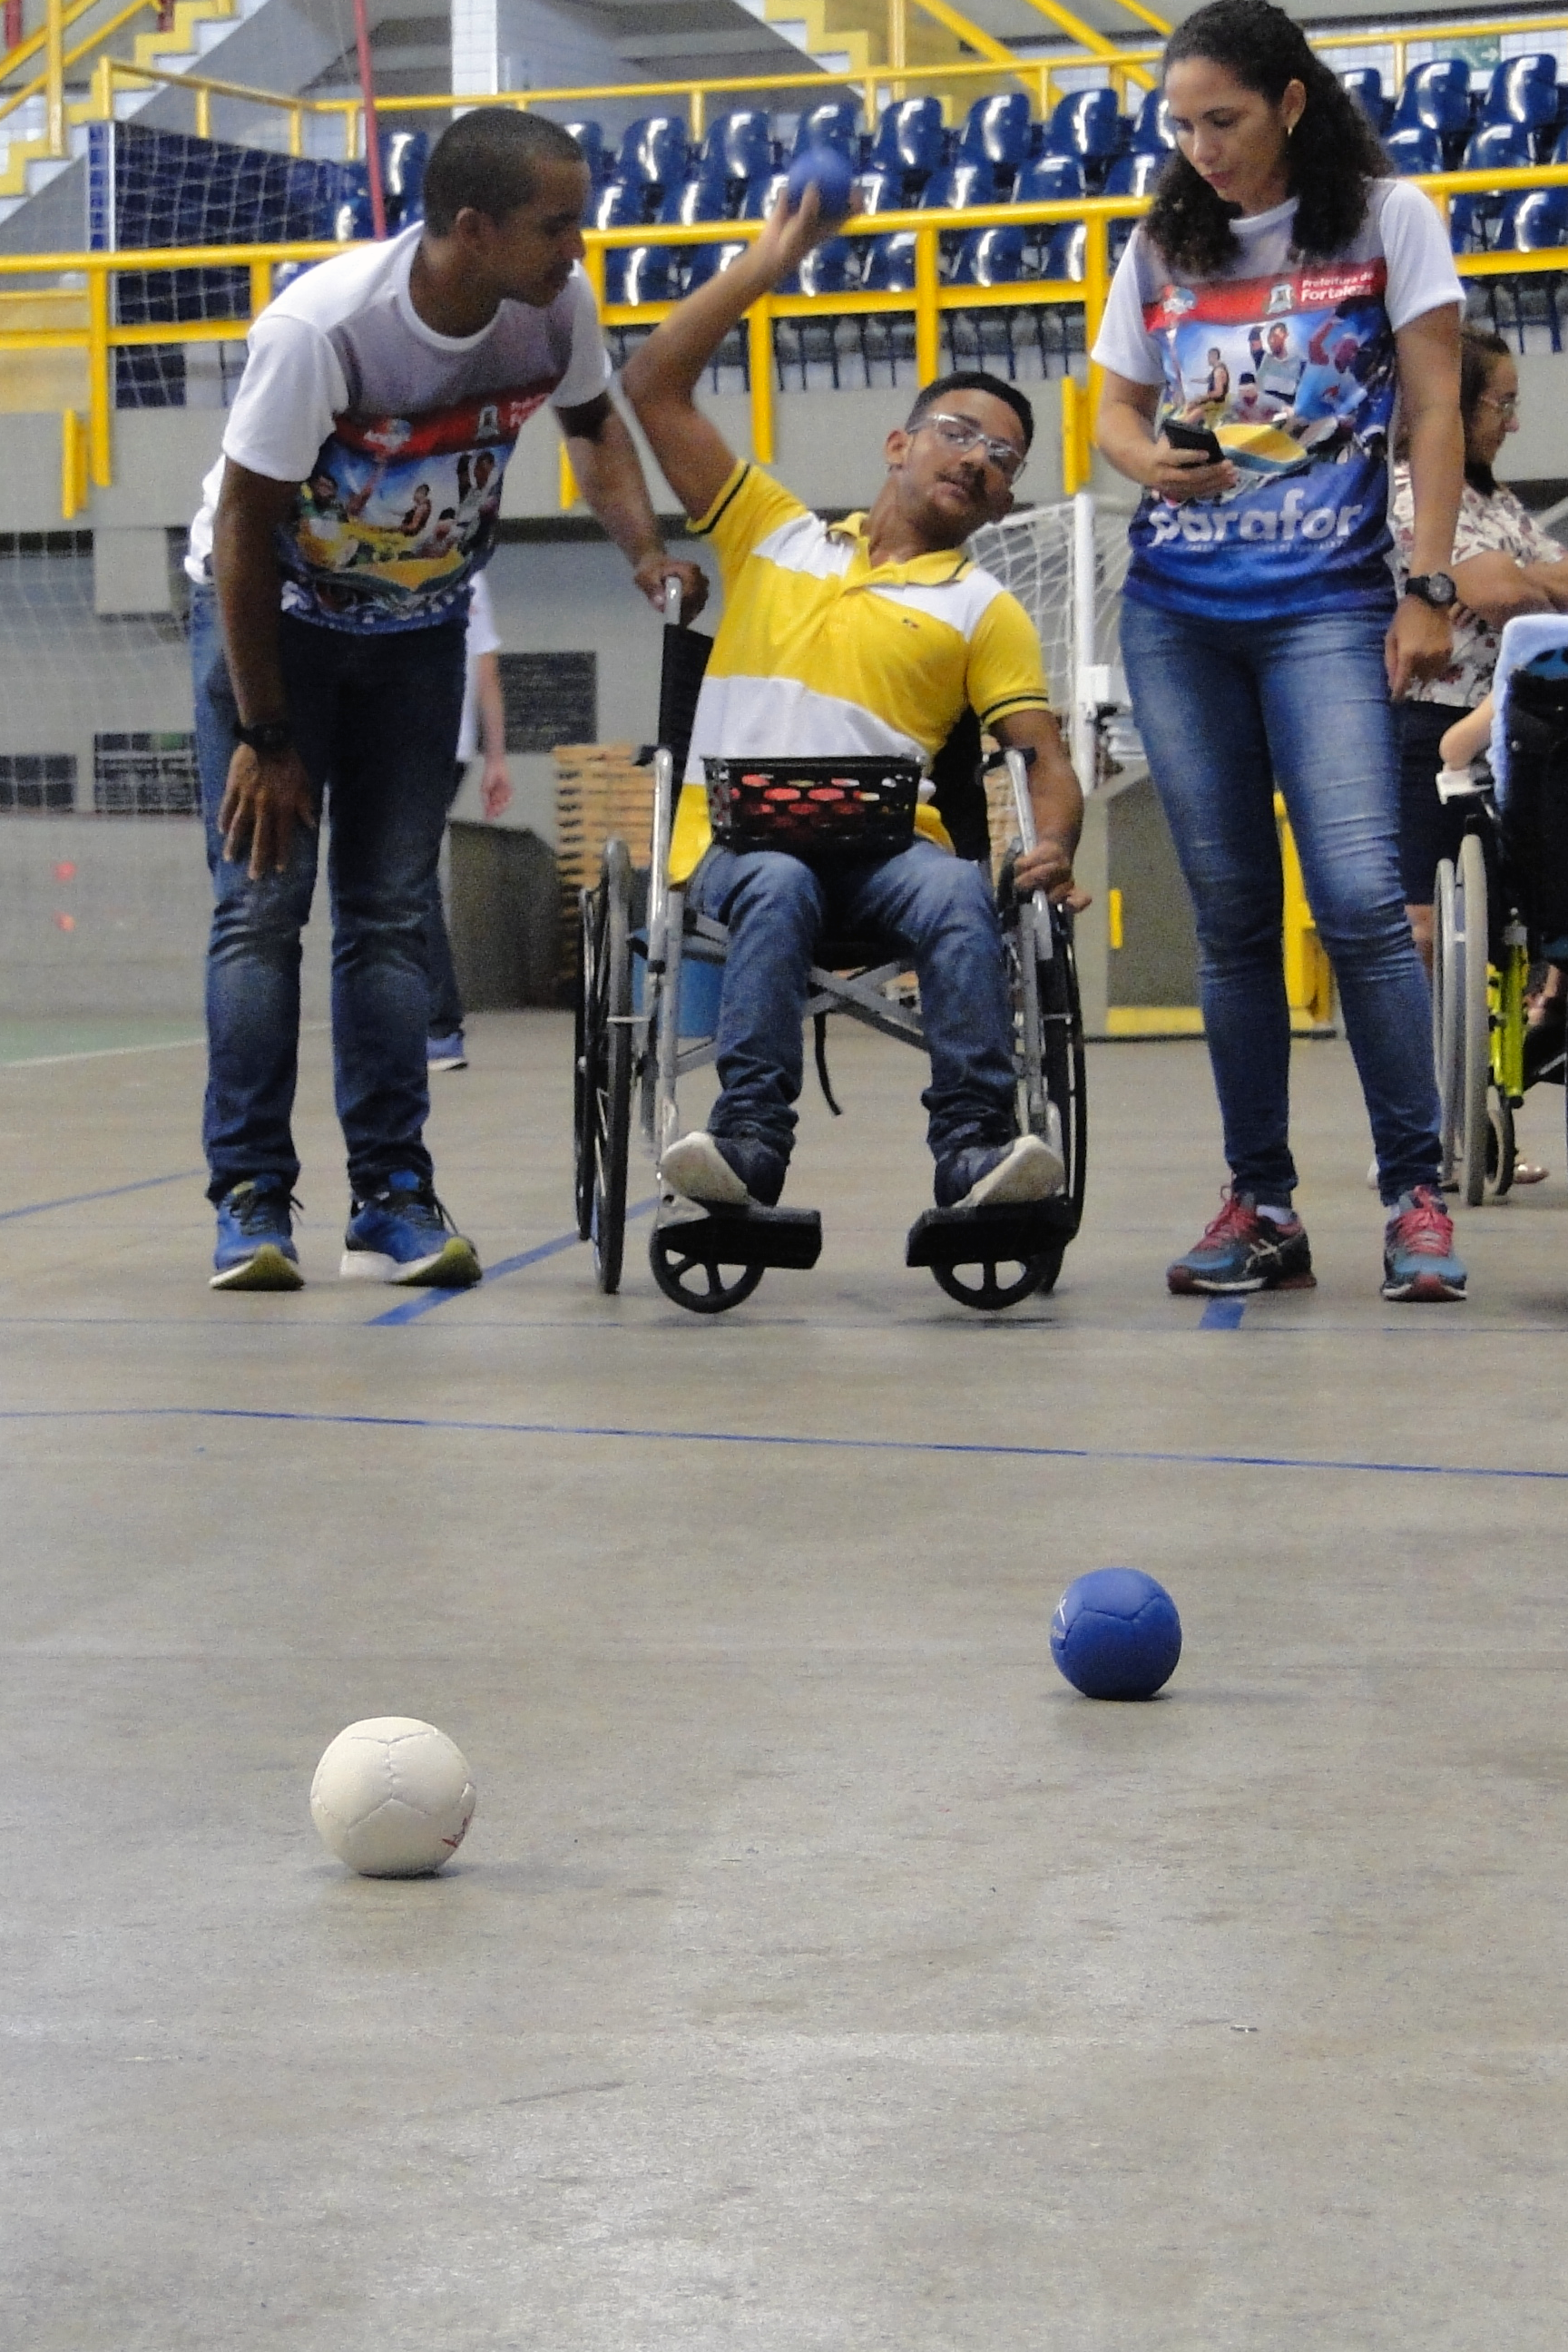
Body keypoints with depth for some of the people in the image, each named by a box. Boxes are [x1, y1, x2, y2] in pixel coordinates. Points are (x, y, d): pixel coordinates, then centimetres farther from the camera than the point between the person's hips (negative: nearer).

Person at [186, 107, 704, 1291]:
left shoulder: (558, 306, -18)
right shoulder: (318, 326, -32)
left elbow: (594, 422, 5)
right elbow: (247, 530, -23)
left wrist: (649, 553, -13)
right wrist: (263, 737, -19)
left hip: (418, 626, 4)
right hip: (269, 612, -4)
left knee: (391, 913, 1)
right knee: (262, 903, -9)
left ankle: (394, 1201, 2)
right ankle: (251, 1202, -5)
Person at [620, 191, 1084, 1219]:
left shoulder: (985, 610, 18)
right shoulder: (776, 534, 22)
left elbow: (1046, 755, 8)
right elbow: (655, 387, 19)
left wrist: (1054, 845, -15)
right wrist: (766, 264, 17)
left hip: (886, 847, 0)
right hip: (739, 837, 0)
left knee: (960, 890, -35)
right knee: (781, 884, -36)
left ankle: (974, 1144, -43)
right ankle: (751, 1136, -44)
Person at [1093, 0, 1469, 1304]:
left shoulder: (1386, 218, 3)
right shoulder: (1161, 248, 12)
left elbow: (1435, 409, 1)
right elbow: (1115, 411, 17)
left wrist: (1428, 588, -6)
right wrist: (1151, 460, -8)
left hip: (1326, 606, -4)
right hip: (1176, 611, 4)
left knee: (1360, 892, -16)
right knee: (1231, 911, 4)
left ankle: (1416, 1195, -8)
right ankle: (1262, 1205, 8)